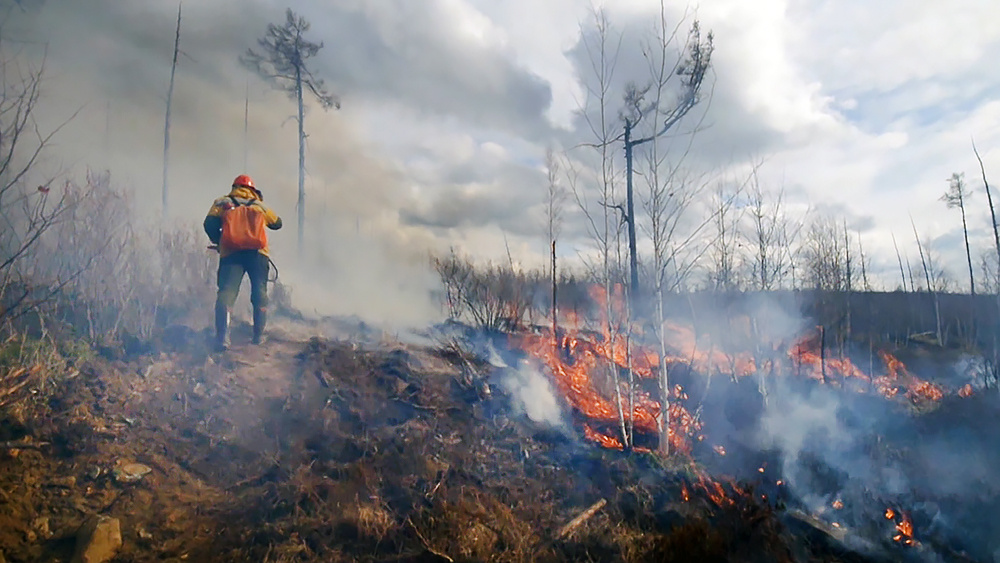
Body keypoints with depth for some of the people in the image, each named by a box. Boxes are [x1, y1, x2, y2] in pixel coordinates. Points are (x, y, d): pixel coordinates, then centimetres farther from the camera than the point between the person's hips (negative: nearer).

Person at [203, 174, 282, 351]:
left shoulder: (222, 203, 20)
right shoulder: (259, 205, 24)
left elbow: (209, 224, 5)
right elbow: (277, 223, 38)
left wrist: (218, 241, 22)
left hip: (230, 253, -1)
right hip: (257, 252, 1)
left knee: (226, 291, -7)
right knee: (260, 292, 14)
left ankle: (222, 336, -25)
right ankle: (258, 335, 14)